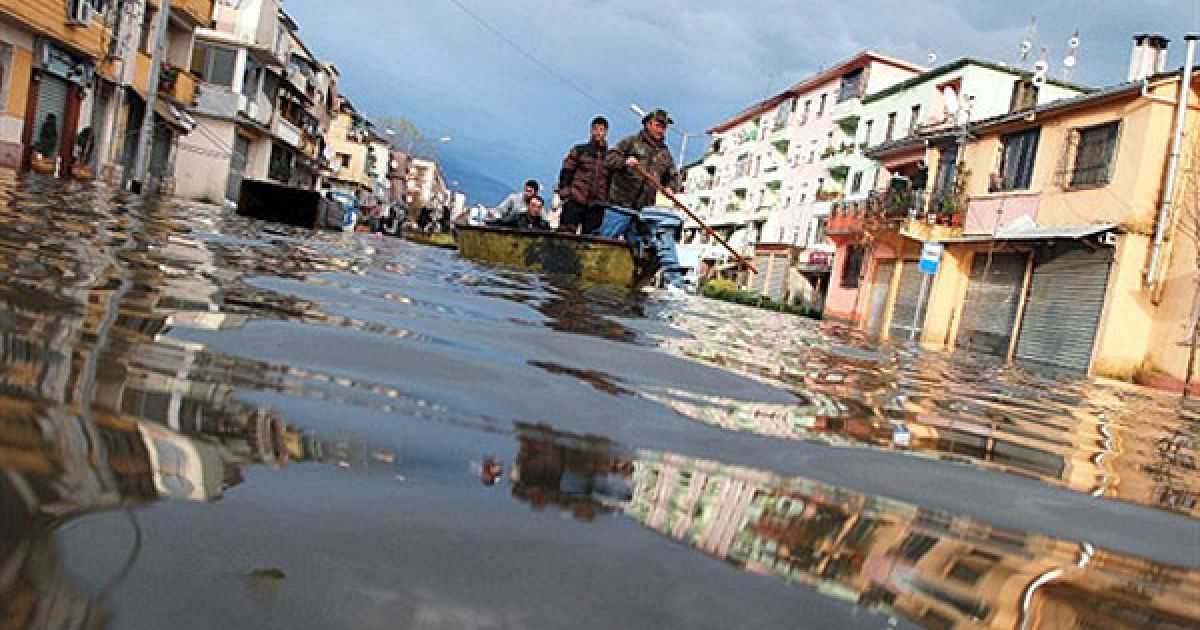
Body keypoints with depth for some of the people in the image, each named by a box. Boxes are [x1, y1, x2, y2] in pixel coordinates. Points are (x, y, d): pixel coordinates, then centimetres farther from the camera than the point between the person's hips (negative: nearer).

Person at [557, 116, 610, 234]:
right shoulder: (579, 150, 9)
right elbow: (566, 173, 5)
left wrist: (607, 201, 2)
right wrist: (565, 194, -6)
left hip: (597, 206, 2)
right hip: (575, 201, -2)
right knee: (565, 234, -9)